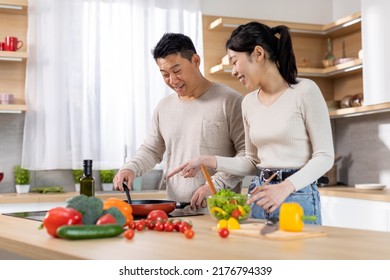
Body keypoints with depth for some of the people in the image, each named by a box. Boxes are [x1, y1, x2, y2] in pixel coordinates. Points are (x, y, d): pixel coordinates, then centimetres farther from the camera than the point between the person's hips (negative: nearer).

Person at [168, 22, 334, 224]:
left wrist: (285, 187, -22)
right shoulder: (249, 102, 9)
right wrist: (208, 161, 4)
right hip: (260, 196, 5)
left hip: (297, 197, -5)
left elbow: (325, 156, -9)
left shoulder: (304, 91, -8)